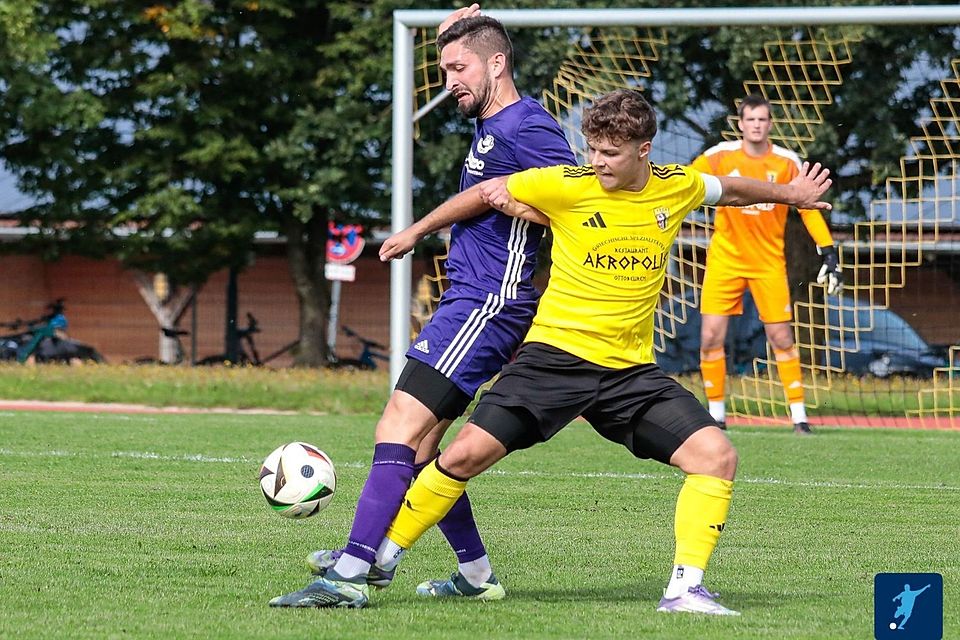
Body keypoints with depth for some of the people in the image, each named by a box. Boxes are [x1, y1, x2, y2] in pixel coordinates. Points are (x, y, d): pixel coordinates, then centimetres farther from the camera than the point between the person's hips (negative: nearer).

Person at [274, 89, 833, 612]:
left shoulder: (678, 186, 1)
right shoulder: (568, 186, -9)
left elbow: (729, 189, 25)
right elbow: (486, 193, 5)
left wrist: (789, 193, 38)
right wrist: (416, 231, 13)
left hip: (631, 369, 3)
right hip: (555, 353, -3)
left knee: (717, 457, -14)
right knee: (465, 455, -12)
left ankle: (686, 588, -7)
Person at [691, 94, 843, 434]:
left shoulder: (787, 162, -4)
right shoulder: (720, 157, -6)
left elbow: (809, 208, 1)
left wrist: (829, 255, -4)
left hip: (769, 261, 0)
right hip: (725, 257, 0)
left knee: (781, 338, -2)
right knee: (711, 336, -6)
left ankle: (799, 415, 7)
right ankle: (716, 415, 7)